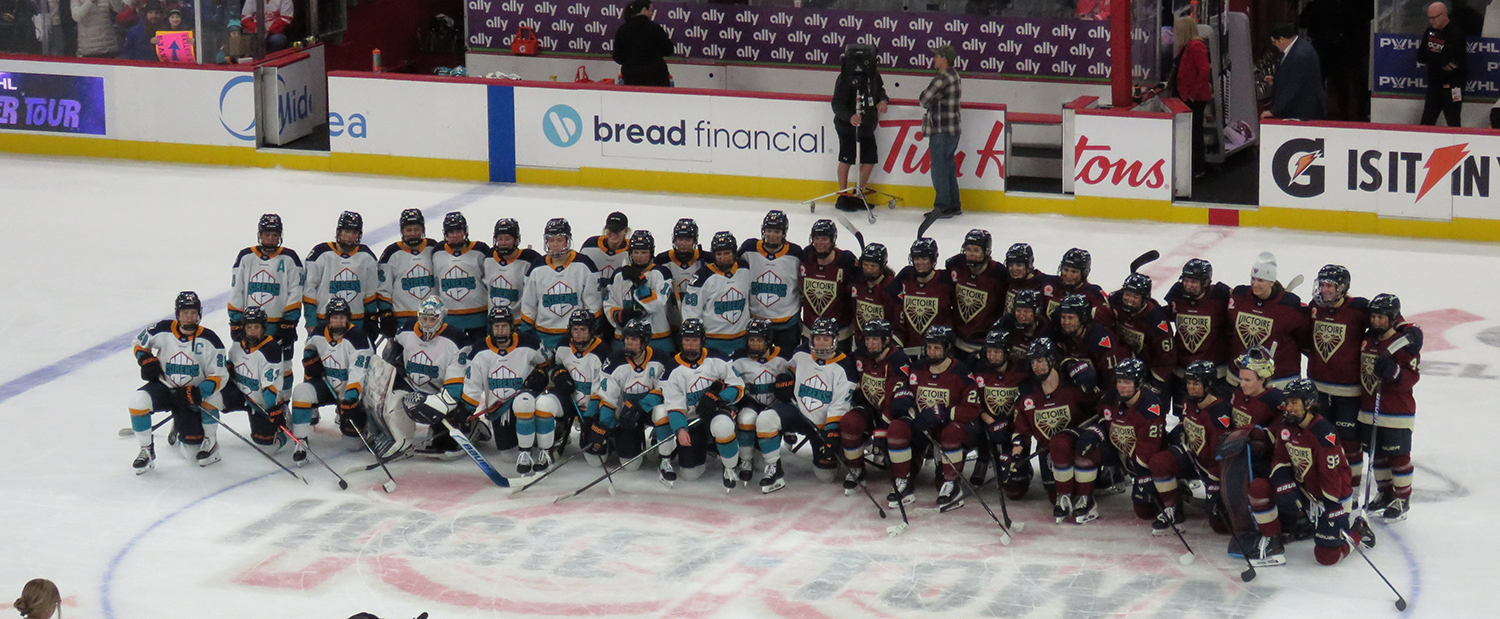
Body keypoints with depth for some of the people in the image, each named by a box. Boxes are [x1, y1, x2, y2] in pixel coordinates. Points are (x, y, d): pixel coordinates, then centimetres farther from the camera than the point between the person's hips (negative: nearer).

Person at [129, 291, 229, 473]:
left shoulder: (208, 340, -11)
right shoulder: (163, 331, -9)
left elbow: (219, 376, -12)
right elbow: (139, 343, 11)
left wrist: (199, 392, -29)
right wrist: (147, 361, -10)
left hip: (192, 395, -1)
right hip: (164, 388, 1)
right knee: (139, 400, -29)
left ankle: (208, 440, 6)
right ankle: (146, 451, -9)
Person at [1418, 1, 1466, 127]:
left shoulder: (1455, 33, -16)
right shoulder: (1431, 31, 7)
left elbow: (1445, 58, -27)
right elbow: (1420, 56, 0)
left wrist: (1429, 55, -10)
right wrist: (1440, 60, -15)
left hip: (1452, 85, -7)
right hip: (1434, 83, 7)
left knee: (1453, 124, -7)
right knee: (1426, 122, 10)